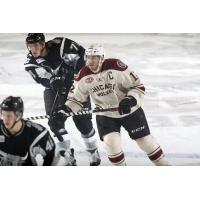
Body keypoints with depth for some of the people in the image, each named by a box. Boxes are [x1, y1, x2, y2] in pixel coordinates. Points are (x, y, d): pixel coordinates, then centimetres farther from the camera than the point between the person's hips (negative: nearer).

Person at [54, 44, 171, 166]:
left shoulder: (116, 67, -25)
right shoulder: (84, 75, -11)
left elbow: (138, 86, -18)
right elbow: (78, 97, 2)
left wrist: (130, 100, -33)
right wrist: (65, 109, -14)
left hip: (130, 110, -3)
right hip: (105, 115, 3)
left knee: (145, 140, 4)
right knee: (111, 142, -15)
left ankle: (164, 165, 24)